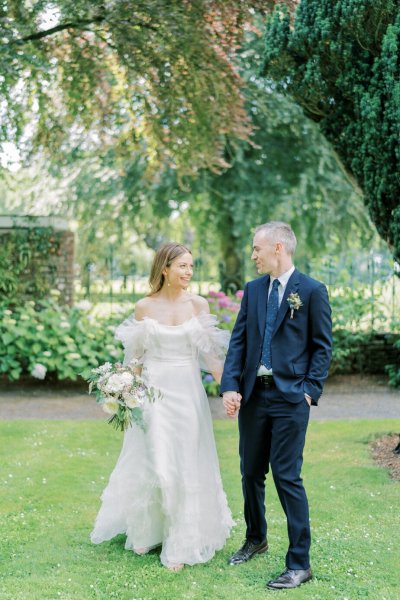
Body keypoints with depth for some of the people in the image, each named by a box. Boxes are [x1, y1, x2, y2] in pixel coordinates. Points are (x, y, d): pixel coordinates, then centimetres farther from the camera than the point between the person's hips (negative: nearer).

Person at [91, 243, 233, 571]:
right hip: (153, 391, -1)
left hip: (188, 392, 1)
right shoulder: (144, 307, -1)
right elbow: (135, 356, 6)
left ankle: (181, 544, 15)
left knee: (186, 466, 3)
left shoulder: (199, 304, 0)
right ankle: (145, 532, 25)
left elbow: (210, 352, 1)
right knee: (151, 463, 2)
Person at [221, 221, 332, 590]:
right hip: (253, 395, 5)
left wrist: (311, 390, -10)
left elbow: (322, 346, -3)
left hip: (290, 398, -5)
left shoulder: (312, 291, -5)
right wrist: (230, 387, -6)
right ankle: (256, 539, 37)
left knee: (287, 477, -5)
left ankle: (299, 563, 5)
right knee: (251, 473, 15)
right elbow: (239, 341, 5)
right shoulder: (253, 290, 9)